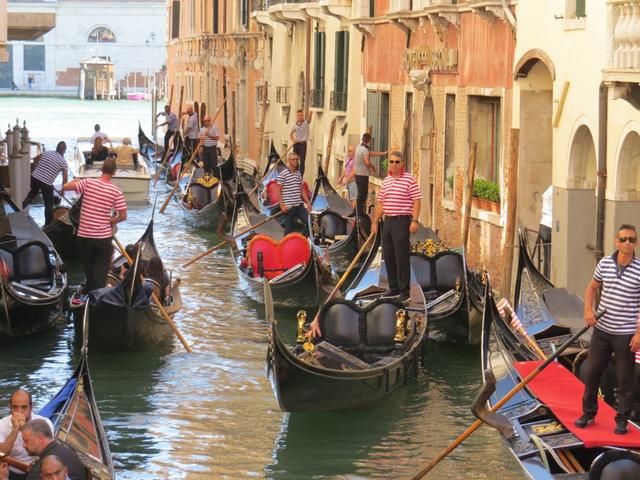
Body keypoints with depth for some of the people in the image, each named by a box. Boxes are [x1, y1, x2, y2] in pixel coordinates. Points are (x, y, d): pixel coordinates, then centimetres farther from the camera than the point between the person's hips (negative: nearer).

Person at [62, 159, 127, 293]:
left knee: (88, 265, 22)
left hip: (84, 235, 2)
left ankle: (90, 289, 39)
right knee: (101, 268, 9)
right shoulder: (116, 191, -9)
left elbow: (65, 187, -14)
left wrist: (74, 181, 8)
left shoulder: (88, 183, -9)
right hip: (104, 236, -2)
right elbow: (123, 216, -9)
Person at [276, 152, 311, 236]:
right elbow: (278, 191, -9)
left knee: (309, 222, -3)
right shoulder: (283, 174, -8)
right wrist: (282, 206, -16)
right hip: (289, 207, -6)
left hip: (299, 206, 6)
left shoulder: (299, 174, 12)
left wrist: (308, 202, 9)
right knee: (289, 229, 0)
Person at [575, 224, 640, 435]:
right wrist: (588, 309, 0)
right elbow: (592, 287, 17)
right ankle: (588, 414, 25)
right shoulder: (604, 263, 1)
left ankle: (622, 420, 18)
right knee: (591, 372, 10)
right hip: (602, 329, 4)